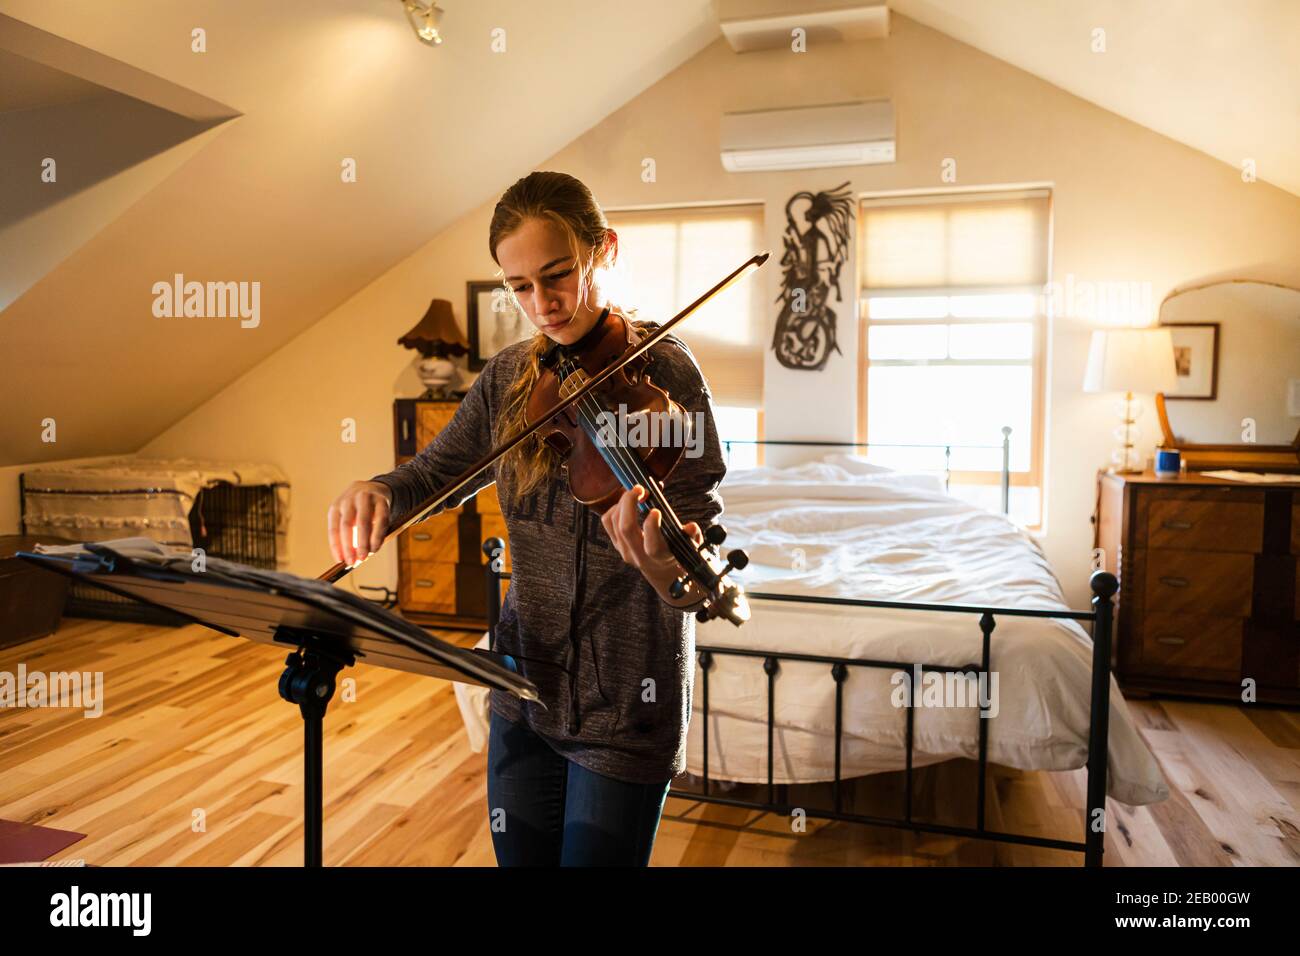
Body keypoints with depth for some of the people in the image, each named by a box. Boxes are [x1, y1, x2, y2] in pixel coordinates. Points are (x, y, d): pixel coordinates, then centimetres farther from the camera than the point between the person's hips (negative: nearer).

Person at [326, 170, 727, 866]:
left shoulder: (662, 370, -14)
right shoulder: (507, 378, 2)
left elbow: (699, 529, -19)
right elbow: (435, 473, 9)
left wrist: (673, 572, -42)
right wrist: (378, 490, -14)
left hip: (627, 704, -5)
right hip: (526, 690, 5)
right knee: (519, 855, 19)